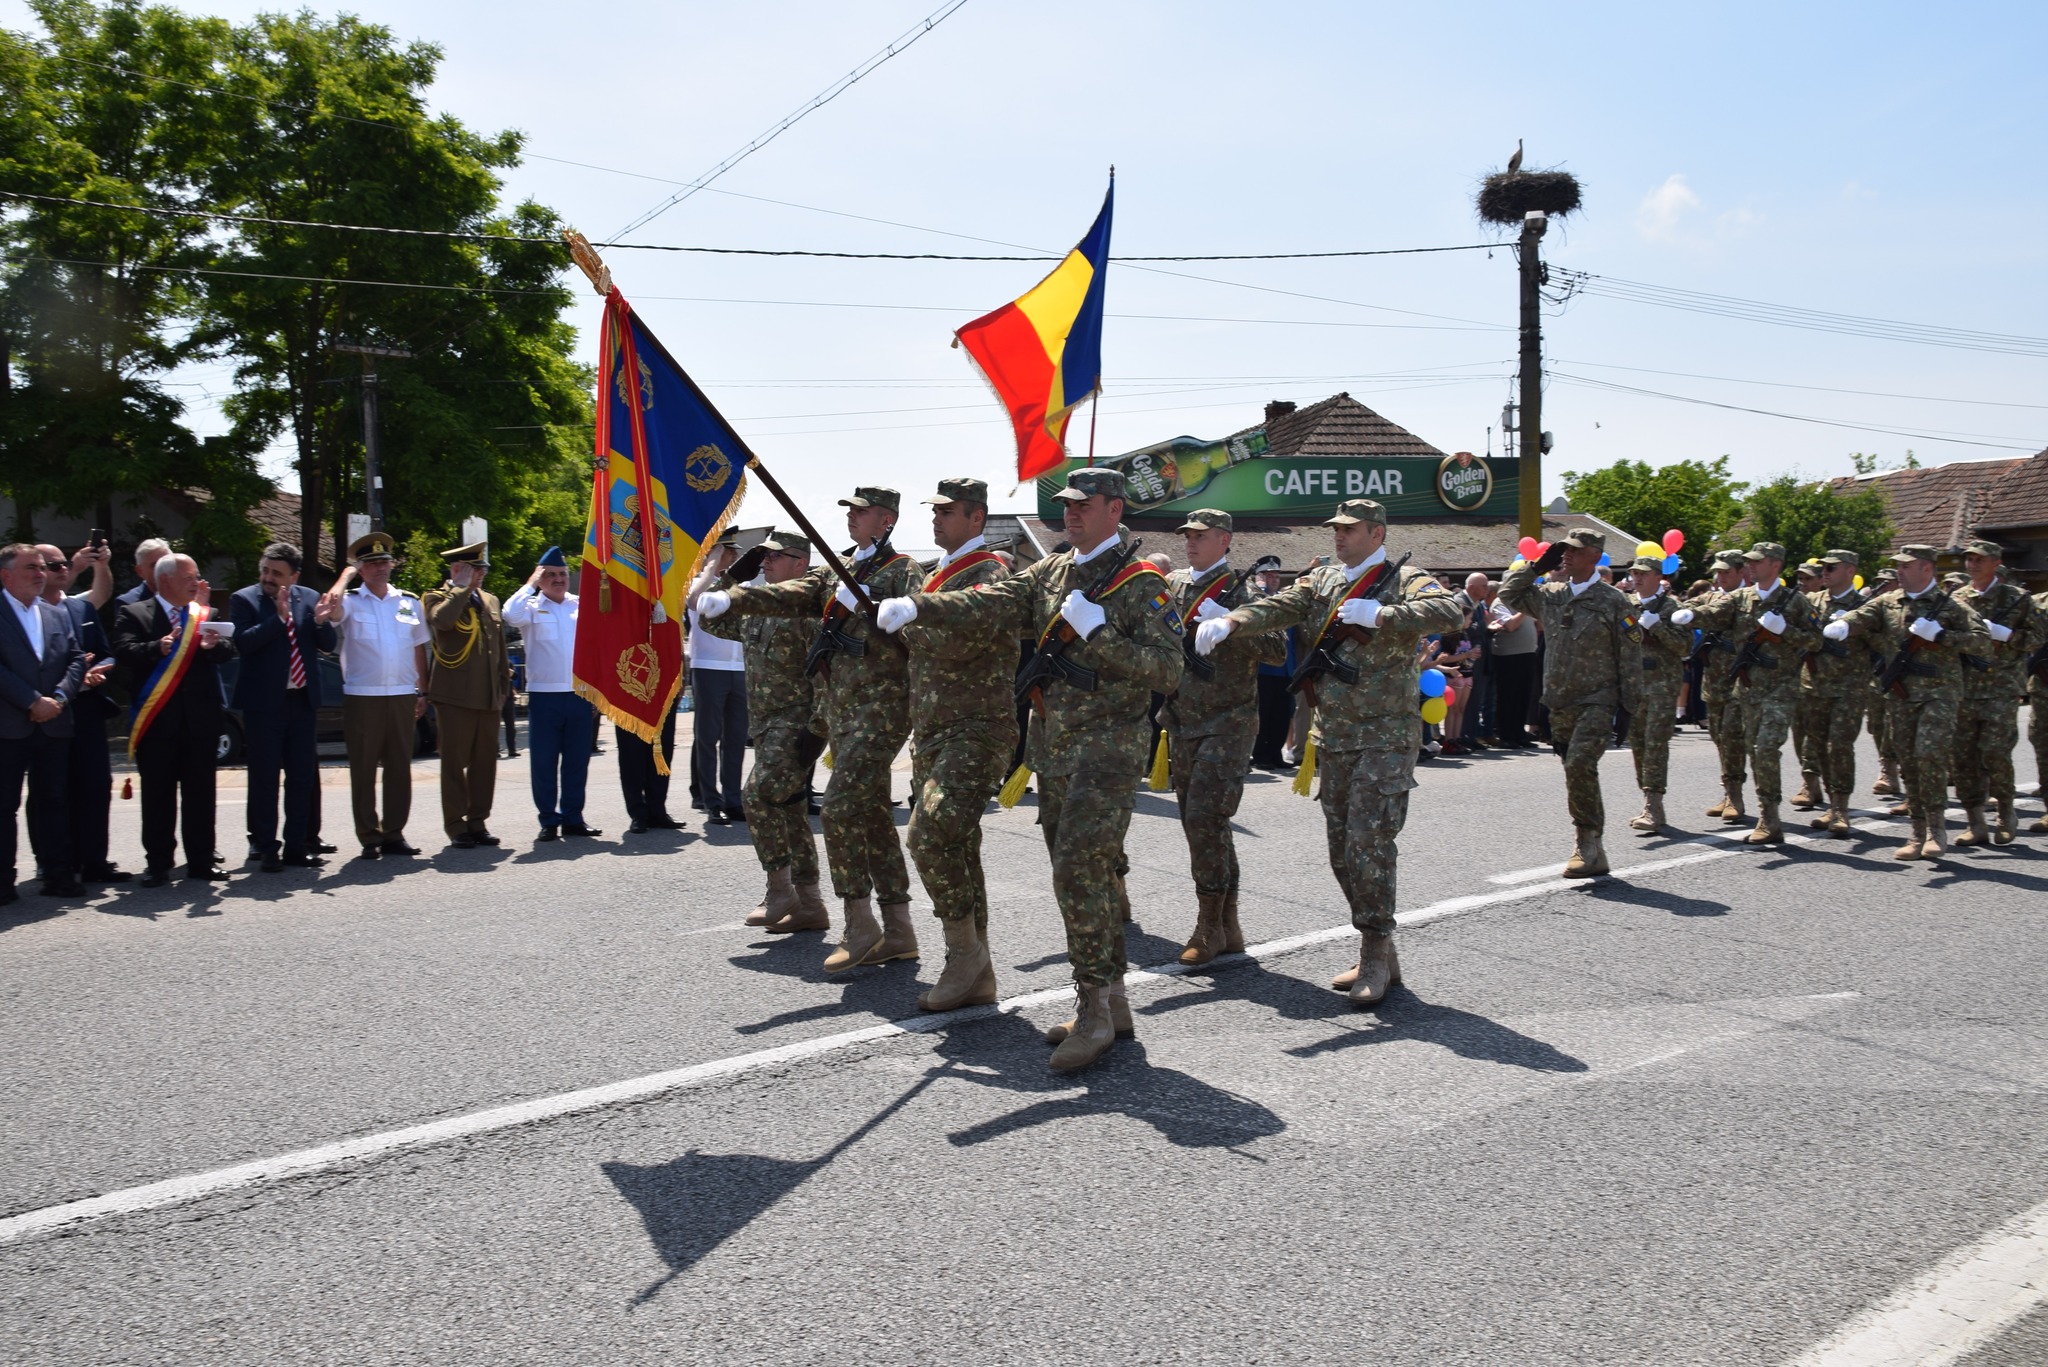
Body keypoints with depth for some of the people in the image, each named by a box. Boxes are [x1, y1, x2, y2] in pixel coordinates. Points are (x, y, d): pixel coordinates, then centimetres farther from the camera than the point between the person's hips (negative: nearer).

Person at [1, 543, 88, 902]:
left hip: (53, 724, 5)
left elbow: (77, 658, 9)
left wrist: (59, 697, -7)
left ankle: (58, 875, 13)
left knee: (53, 801, 9)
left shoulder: (58, 615, 15)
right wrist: (32, 701, -15)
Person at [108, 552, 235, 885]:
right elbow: (124, 652, -10)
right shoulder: (133, 614, 4)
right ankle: (157, 864, 11)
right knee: (157, 794, 3)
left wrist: (213, 646, -20)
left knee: (201, 792, 6)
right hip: (157, 720, -2)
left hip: (201, 719, 3)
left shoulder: (206, 614, 14)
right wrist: (158, 648, -28)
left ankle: (201, 861, 13)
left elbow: (228, 651, 2)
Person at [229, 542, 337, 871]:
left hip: (303, 700, 4)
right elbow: (242, 643, -17)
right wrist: (279, 617, -21)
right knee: (264, 778, 1)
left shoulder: (309, 599, 7)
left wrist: (321, 621, -15)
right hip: (264, 702, -4)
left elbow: (328, 644, 4)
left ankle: (297, 846, 16)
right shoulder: (244, 600, -3)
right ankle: (265, 848, 8)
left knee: (302, 777, 8)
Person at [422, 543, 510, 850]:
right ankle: (456, 827, 4)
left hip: (488, 697, 6)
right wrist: (462, 587, -15)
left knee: (485, 762, 8)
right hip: (455, 696, -6)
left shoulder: (491, 601, 17)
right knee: (455, 762, -2)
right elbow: (442, 620, -25)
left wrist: (504, 681, 17)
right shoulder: (438, 598, -1)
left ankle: (478, 822, 16)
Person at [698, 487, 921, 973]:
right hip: (843, 711, 8)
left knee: (840, 809, -15)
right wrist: (728, 599, -10)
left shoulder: (902, 572, -4)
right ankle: (898, 933, 14)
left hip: (880, 708, -8)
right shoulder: (837, 573, 18)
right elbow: (788, 596, 4)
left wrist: (860, 608, -20)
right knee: (872, 815, 9)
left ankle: (858, 926, -7)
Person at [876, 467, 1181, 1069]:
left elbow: (1167, 671, -15)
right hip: (1053, 746, 7)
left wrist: (1097, 633, -22)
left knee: (1078, 871, -15)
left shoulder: (1140, 584, -7)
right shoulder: (1053, 571, 14)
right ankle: (1112, 1002, 21)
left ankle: (1093, 1012, -5)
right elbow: (993, 605, 4)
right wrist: (917, 606, -8)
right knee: (1080, 876, 11)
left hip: (1106, 749, -7)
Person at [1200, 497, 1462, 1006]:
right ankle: (1379, 955, 21)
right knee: (1341, 851, 9)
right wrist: (1229, 621, -20)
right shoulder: (1321, 581, 13)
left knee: (1369, 845, -13)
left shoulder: (1404, 581, -5)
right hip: (1333, 739, 6)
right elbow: (1277, 607, -2)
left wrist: (1378, 615, -26)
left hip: (1385, 738, -6)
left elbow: (1450, 613, -23)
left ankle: (1376, 956, -1)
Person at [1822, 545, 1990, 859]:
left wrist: (1939, 635, -15)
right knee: (1909, 763, 6)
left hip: (1939, 693, -4)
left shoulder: (1949, 606, 0)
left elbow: (1982, 640, -5)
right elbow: (1863, 617, -5)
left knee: (1930, 754, -18)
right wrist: (1842, 625, -27)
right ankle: (1919, 833, 14)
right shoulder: (1887, 603, 11)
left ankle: (1936, 828, -4)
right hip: (1902, 696, 4)